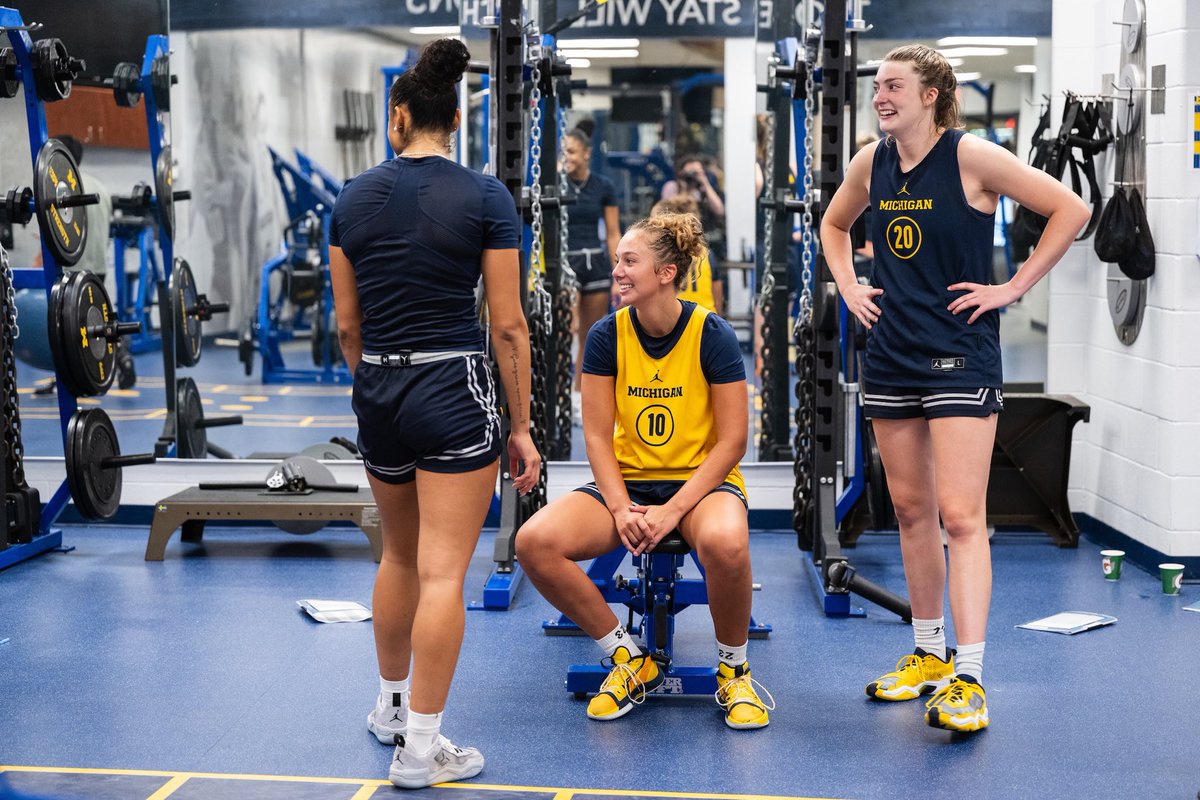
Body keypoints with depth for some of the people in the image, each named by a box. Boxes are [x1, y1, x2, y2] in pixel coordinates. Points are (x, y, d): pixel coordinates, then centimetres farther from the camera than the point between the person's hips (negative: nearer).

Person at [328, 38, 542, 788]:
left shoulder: (354, 198, 3)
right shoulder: (485, 197, -7)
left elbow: (347, 324, 8)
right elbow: (508, 325, -8)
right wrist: (522, 427, -1)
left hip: (378, 395, 5)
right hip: (454, 392, -5)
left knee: (400, 557, 23)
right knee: (443, 574, -1)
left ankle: (390, 704, 37)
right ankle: (420, 745, 3)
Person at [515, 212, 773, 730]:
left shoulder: (712, 335, -10)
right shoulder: (607, 336, -3)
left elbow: (731, 441, -10)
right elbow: (597, 436, 0)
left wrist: (671, 512, -19)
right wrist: (622, 509, -16)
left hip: (702, 481, -3)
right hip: (627, 480, 4)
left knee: (725, 543, -40)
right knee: (534, 541, -23)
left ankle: (732, 669, -9)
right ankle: (630, 661, -3)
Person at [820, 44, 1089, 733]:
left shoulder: (971, 157, -10)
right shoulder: (872, 163, 7)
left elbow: (1071, 209, -9)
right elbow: (834, 224, 27)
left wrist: (1014, 288, -10)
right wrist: (849, 287, 12)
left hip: (961, 358, -6)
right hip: (891, 358, 6)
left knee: (961, 515, -11)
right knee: (912, 509, 12)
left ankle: (968, 680, -9)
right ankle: (929, 656, 26)